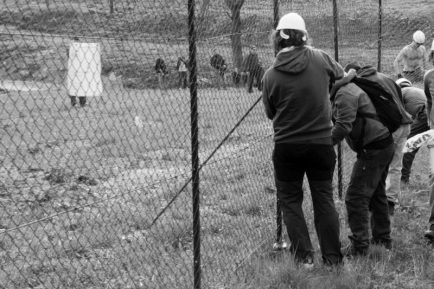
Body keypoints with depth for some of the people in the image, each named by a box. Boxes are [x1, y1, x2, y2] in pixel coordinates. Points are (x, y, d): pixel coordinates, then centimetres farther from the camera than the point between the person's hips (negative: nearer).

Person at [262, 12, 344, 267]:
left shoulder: (271, 76, -11)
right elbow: (341, 75, 11)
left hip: (287, 147, -1)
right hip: (322, 143, 1)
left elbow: (271, 113, 3)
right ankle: (333, 258, 16)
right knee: (324, 198, 13)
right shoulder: (320, 59, -10)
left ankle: (304, 256, 10)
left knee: (290, 200, 13)